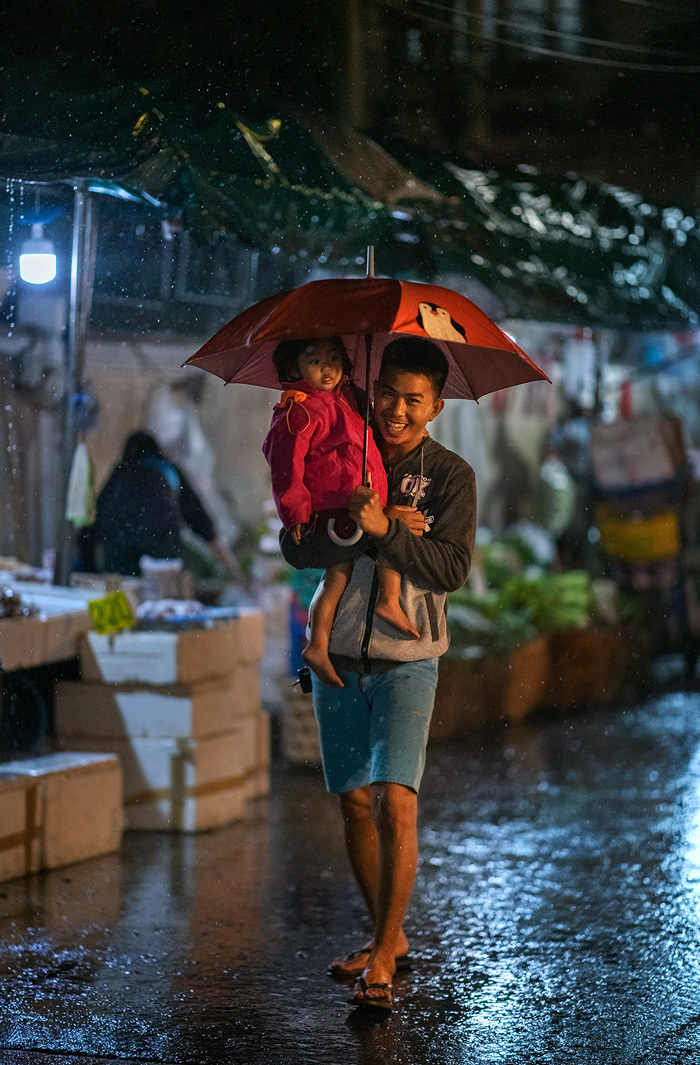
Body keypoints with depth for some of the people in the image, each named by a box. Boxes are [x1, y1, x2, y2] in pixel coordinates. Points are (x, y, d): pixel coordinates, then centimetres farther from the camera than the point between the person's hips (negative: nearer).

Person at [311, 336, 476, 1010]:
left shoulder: (451, 476, -1)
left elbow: (452, 569, -12)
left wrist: (384, 530, -25)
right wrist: (350, 524, -17)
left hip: (407, 659, -3)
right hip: (338, 652, 3)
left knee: (395, 802, -15)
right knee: (355, 804, 8)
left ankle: (382, 959, -10)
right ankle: (387, 937, 23)